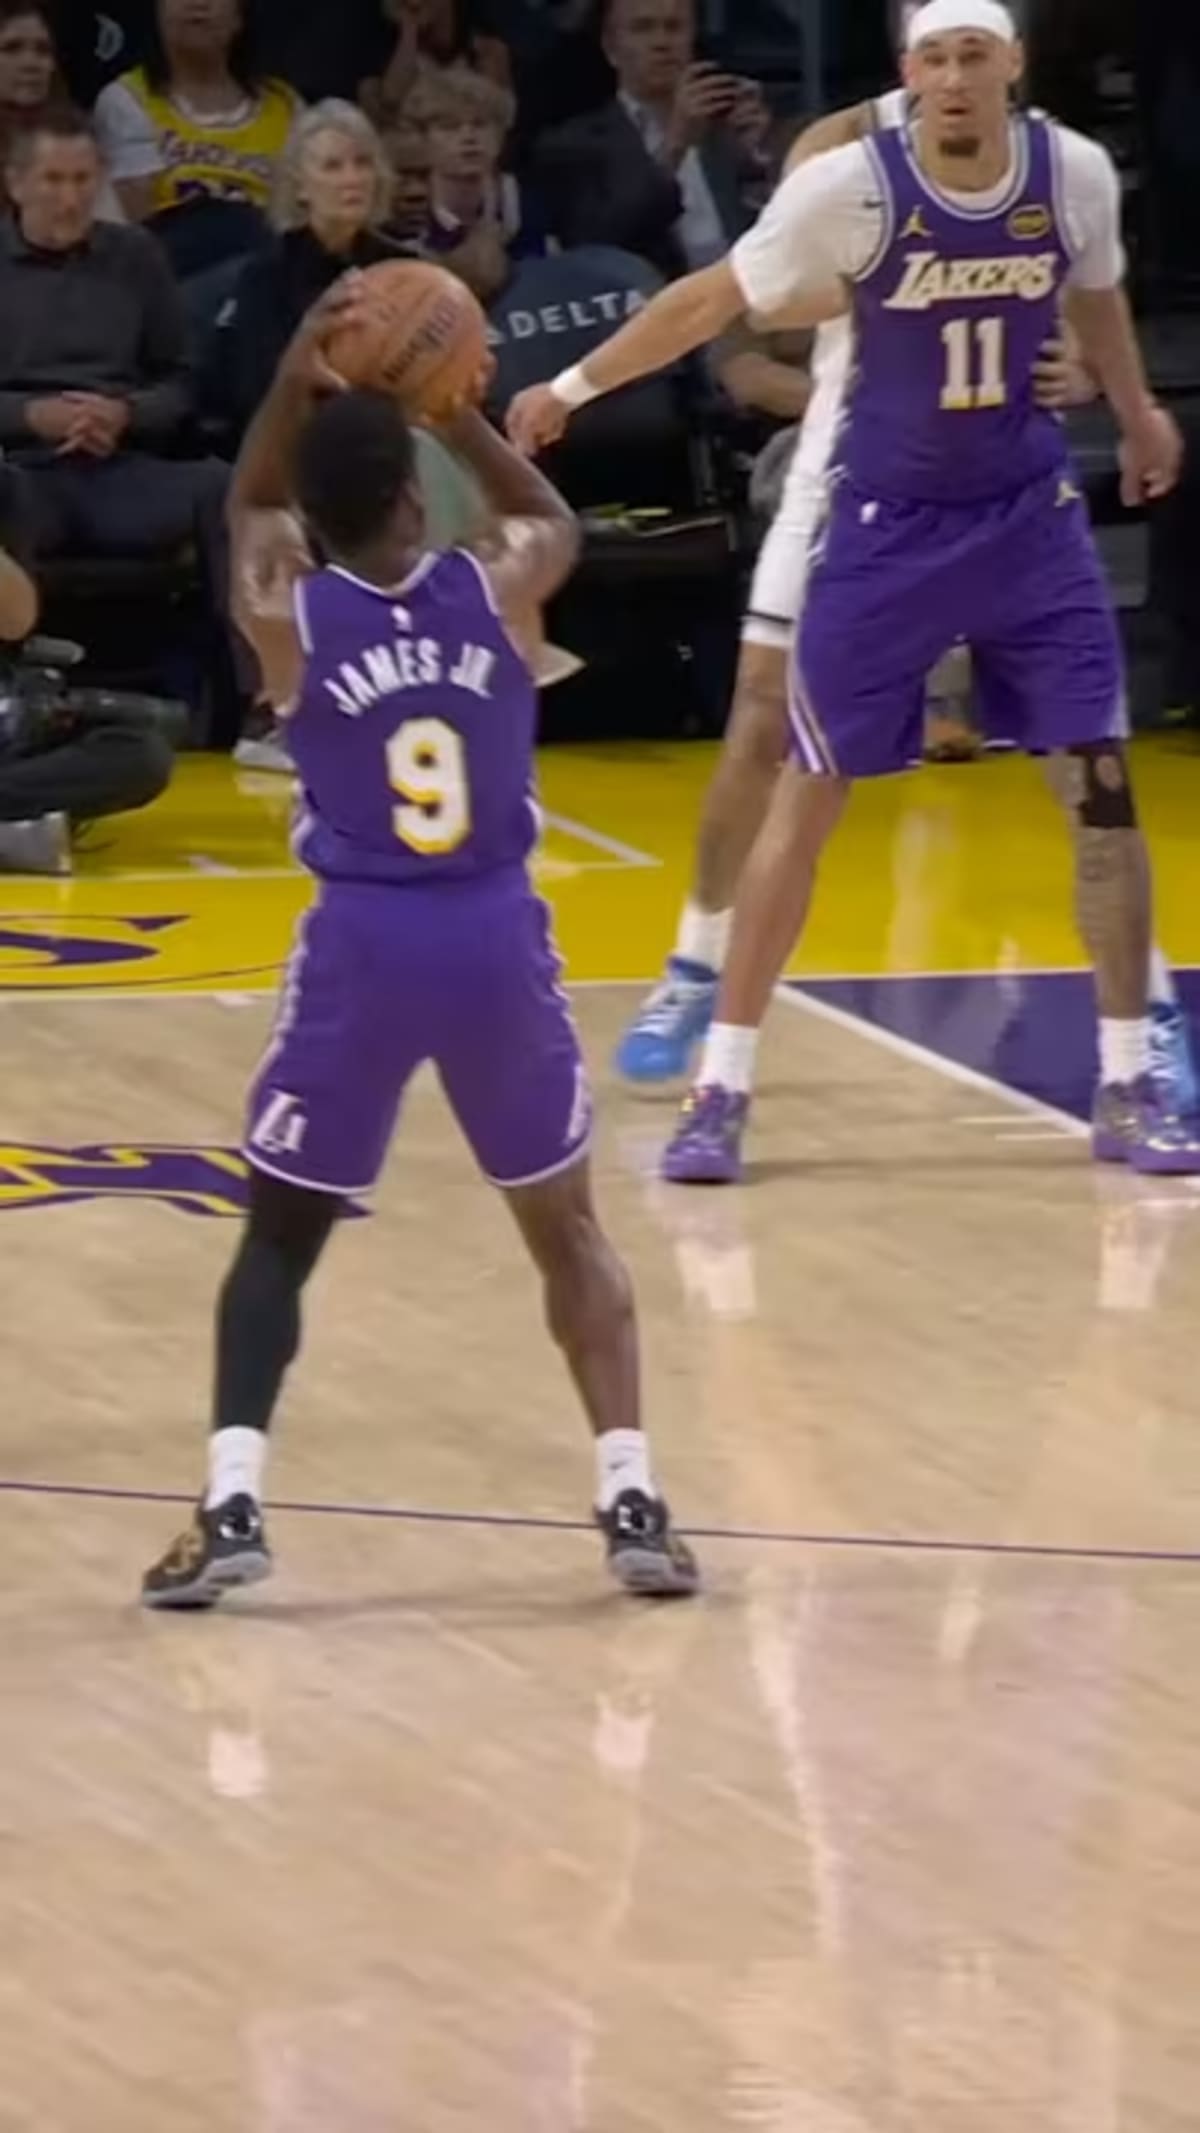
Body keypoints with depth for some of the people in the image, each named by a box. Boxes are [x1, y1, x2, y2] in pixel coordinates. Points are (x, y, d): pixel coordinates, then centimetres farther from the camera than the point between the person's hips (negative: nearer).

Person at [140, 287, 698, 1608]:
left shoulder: (286, 615, -4)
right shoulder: (494, 590, -2)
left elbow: (250, 512, 20)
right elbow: (554, 522, 23)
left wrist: (297, 384, 10)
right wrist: (458, 415, 16)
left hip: (363, 947, -1)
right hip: (496, 941, 1)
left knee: (279, 1237, 14)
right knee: (567, 1231, 16)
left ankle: (231, 1506, -2)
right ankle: (631, 1500, 4)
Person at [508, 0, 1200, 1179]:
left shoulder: (1077, 174, -10)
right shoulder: (851, 186, -19)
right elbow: (715, 298, -7)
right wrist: (572, 387, -3)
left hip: (1029, 514, 3)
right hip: (886, 524, -3)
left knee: (1102, 784, -1)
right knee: (806, 794, -2)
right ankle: (720, 1090, 5)